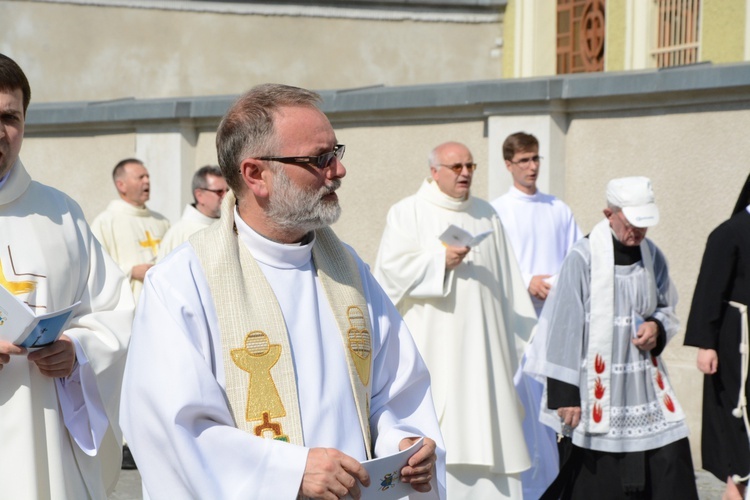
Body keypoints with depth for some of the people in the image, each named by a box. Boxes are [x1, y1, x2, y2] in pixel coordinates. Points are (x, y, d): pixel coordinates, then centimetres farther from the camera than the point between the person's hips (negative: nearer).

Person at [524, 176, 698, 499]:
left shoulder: (652, 256, 5)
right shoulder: (583, 258, -11)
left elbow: (667, 307, 20)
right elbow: (564, 328, -10)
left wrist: (658, 327, -5)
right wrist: (565, 395, -11)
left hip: (645, 385, 5)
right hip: (597, 388, -5)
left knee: (669, 467, 0)